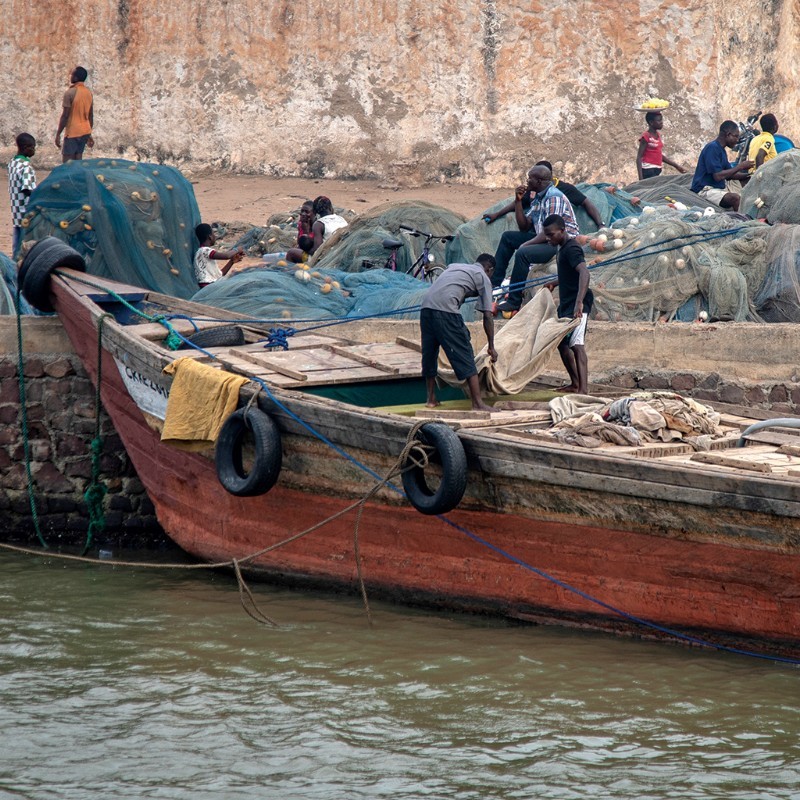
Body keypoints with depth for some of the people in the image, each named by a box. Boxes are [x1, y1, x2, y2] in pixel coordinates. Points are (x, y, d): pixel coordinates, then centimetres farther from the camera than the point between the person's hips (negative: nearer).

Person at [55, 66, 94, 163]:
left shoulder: (70, 93, -14)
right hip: (84, 132, 7)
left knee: (67, 162, -5)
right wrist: (89, 135, 20)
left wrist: (58, 134, -10)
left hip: (72, 133, -7)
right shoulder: (88, 93, 8)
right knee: (78, 161, 10)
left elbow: (65, 116, -16)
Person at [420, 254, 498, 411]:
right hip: (446, 310, -6)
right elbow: (487, 315, 10)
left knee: (429, 354, 19)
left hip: (426, 307, 6)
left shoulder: (454, 267, 32)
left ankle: (431, 399, 28)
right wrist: (491, 346, 13)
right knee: (465, 356, -2)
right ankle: (478, 403, -5)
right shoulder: (483, 277, 14)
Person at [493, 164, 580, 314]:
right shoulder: (538, 198, 14)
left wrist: (526, 244, -23)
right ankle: (494, 283, 11)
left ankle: (514, 302, -24)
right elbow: (524, 227, 14)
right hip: (545, 240, 11)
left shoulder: (554, 197, -18)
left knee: (523, 253, -31)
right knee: (508, 237, 13)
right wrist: (518, 201, 4)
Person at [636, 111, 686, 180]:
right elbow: (639, 158, -12)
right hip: (648, 171, -8)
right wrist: (641, 178, -20)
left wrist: (676, 166, 21)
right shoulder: (646, 137, -10)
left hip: (657, 171, 8)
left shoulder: (658, 135, 12)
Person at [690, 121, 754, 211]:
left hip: (720, 189, 10)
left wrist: (748, 175, 4)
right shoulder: (712, 148, -14)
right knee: (735, 198, -31)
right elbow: (717, 176, -22)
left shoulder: (721, 150, 15)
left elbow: (729, 175, 19)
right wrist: (740, 167, -15)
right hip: (706, 189, -10)